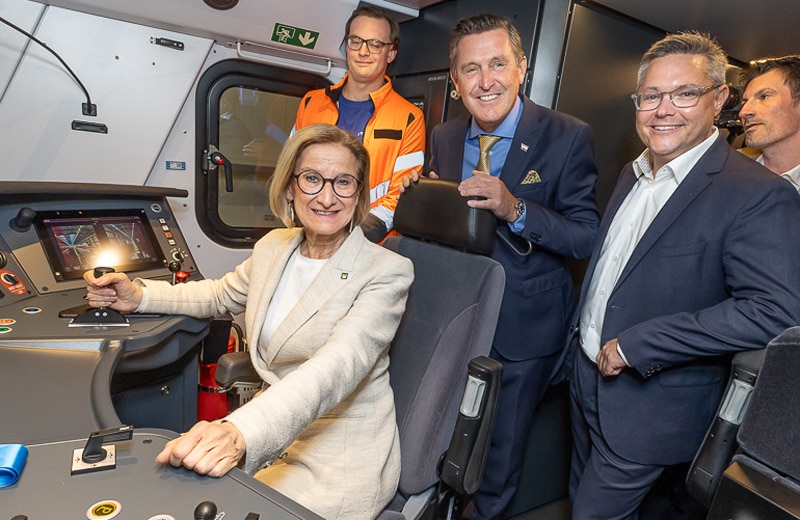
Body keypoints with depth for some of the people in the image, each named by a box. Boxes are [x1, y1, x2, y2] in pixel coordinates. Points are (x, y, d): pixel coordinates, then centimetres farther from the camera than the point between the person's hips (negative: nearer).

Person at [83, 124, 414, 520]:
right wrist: (139, 295, 8)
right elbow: (221, 295, 22)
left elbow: (335, 368, -32)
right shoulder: (274, 246, 3)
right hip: (273, 434, 6)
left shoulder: (387, 272, -17)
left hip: (340, 458, -5)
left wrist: (240, 431, -47)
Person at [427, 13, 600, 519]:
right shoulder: (444, 138, 1)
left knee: (501, 449, 17)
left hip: (523, 326, -4)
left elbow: (587, 238, -17)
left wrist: (515, 209, -31)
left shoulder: (568, 136, -14)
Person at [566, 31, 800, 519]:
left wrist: (635, 345, -27)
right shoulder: (633, 173, 6)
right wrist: (584, 334, 9)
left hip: (651, 406, -7)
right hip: (589, 373, 7)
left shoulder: (758, 195, -19)